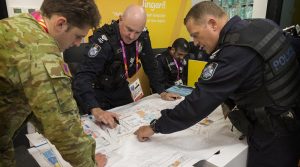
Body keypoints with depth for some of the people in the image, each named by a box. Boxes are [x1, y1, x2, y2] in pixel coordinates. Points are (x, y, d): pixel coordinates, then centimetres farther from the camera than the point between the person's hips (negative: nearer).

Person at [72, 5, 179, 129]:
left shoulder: (143, 37, -14)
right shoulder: (104, 39, -32)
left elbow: (150, 66, -1)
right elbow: (83, 76, -41)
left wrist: (162, 92, -5)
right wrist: (95, 109, -56)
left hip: (121, 89, 6)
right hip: (98, 91, -5)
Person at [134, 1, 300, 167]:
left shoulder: (235, 51, -30)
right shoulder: (263, 25, -3)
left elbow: (199, 101, -27)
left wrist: (154, 127, -16)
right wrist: (230, 102, 8)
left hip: (273, 134, -8)